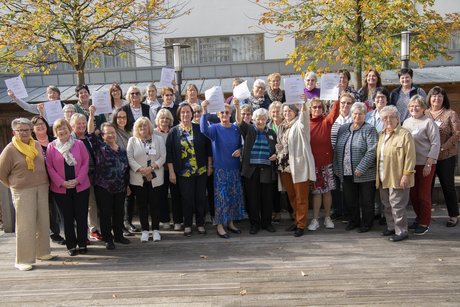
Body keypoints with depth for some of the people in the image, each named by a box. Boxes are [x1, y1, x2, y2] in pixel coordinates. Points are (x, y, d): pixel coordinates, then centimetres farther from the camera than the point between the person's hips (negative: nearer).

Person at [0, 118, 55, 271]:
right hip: (22, 191, -5)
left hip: (42, 188, 5)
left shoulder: (37, 145, 7)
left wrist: (43, 182, 13)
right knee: (25, 225, -3)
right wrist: (14, 185, 5)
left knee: (43, 222, 10)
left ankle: (42, 252, 24)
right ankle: (23, 260, 5)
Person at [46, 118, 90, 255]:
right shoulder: (51, 146, 1)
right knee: (67, 218, 8)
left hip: (80, 187, 0)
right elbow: (49, 167, -2)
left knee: (81, 216, 6)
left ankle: (82, 244, 20)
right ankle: (71, 245, 18)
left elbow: (85, 162, -1)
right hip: (60, 189, 0)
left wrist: (78, 180, -12)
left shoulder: (79, 144, 2)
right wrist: (62, 182, -12)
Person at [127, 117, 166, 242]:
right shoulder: (132, 140, 8)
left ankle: (156, 230, 11)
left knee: (154, 204, 3)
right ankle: (145, 231, 12)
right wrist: (140, 169, -14)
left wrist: (152, 167, -14)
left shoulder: (158, 139, 7)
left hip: (155, 178, 0)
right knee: (142, 204, 4)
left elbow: (163, 157, 0)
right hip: (138, 178, 0)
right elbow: (130, 158, -1)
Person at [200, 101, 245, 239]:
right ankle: (220, 226, 7)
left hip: (234, 168, 4)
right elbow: (204, 130, -28)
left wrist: (240, 151, -8)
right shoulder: (215, 128, -6)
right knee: (221, 197, -3)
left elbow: (241, 145, 15)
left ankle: (230, 222, 25)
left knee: (234, 195, 10)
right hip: (220, 169, -4)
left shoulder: (236, 129, 5)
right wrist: (204, 110, -37)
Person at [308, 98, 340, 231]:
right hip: (312, 162, 0)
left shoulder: (326, 121, 0)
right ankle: (315, 220, 12)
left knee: (327, 190, 8)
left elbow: (335, 112, -17)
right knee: (316, 191, 5)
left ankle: (327, 217, 21)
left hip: (326, 162, 0)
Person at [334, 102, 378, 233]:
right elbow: (337, 150, 13)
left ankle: (366, 223, 22)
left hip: (364, 174, -5)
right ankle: (353, 221, 30)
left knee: (366, 201, 6)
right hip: (346, 173, 5)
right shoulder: (343, 128, 10)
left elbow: (372, 151, -15)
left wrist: (361, 169, -20)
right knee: (350, 200, 13)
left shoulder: (369, 129, -6)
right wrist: (337, 168, 7)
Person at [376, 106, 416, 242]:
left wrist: (406, 174, -17)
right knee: (387, 205, 15)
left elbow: (410, 156, -13)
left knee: (397, 205, -4)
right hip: (383, 178, 8)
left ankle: (401, 231, 7)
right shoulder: (382, 134, 15)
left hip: (397, 178, -7)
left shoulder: (405, 134, -9)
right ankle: (391, 227, 28)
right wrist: (378, 174, 16)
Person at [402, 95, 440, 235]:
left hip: (425, 164, -6)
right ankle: (419, 218, 30)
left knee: (424, 195, 2)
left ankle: (424, 223, 15)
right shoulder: (406, 122, 10)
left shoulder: (428, 122, -8)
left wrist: (428, 164, -15)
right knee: (413, 194, 13)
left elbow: (435, 144, -11)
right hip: (410, 164, 6)